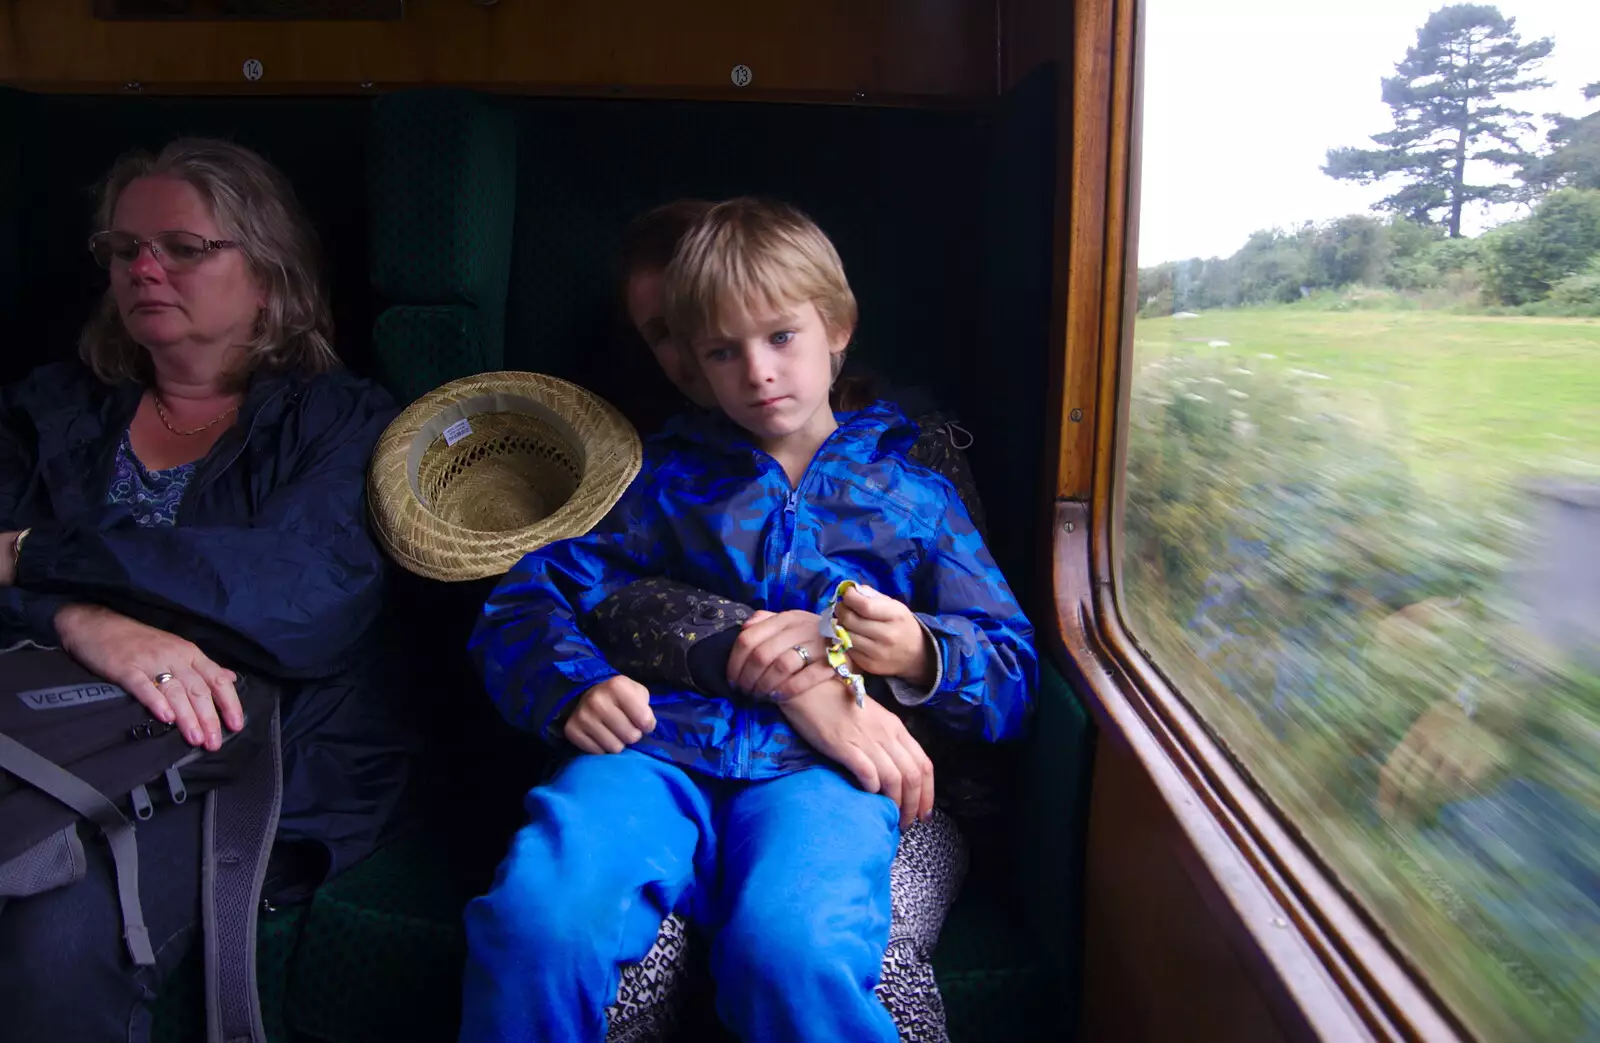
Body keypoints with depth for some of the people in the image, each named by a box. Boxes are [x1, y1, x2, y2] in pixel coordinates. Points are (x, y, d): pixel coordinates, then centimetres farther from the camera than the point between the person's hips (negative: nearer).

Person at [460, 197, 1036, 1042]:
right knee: (536, 920, -31)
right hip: (661, 742, 2)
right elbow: (522, 603, 17)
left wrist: (921, 655, -6)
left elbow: (1014, 676, 17)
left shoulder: (911, 493, 22)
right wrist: (572, 687, -5)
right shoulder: (665, 476, 24)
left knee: (793, 952, -35)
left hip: (819, 762, -1)